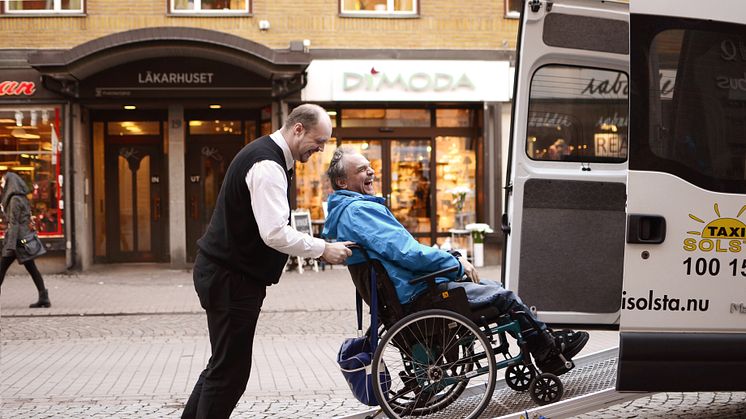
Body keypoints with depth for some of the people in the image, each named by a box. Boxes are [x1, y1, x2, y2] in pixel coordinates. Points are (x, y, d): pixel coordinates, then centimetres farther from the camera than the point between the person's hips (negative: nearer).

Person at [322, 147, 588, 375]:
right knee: (504, 296, -1)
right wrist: (455, 262, -12)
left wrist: (452, 259, 11)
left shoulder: (344, 212, 15)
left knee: (491, 286, 17)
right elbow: (406, 252, -25)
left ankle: (545, 341, 23)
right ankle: (549, 355, 15)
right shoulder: (359, 210, -19)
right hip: (417, 293, -11)